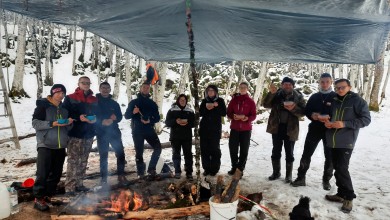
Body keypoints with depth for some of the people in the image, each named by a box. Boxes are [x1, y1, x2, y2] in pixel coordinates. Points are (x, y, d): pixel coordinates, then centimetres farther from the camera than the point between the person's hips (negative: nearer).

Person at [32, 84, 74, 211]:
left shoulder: (64, 108, 14)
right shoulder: (43, 106, -4)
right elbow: (35, 123, -11)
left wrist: (69, 123, -4)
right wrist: (52, 124, -21)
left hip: (60, 146, 6)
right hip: (45, 146, -6)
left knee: (56, 174, 9)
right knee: (42, 174, -8)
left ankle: (48, 196, 22)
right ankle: (38, 199, 3)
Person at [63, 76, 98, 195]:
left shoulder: (94, 100, 13)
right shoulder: (70, 98, 0)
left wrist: (95, 119, -5)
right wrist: (78, 117, -19)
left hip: (89, 134, 5)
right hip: (75, 134, -5)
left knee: (83, 161, 11)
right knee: (73, 161, -6)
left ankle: (79, 184, 22)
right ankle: (69, 186, 0)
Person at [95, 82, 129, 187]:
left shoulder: (114, 103, 13)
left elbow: (120, 117, 9)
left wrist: (114, 118, -13)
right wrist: (102, 121, -20)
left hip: (114, 132, 2)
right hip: (101, 133, -2)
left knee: (120, 153, -3)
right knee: (103, 156, 4)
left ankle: (121, 175, 9)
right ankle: (104, 178, 15)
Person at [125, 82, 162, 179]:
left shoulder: (152, 103, 11)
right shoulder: (134, 102, 6)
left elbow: (157, 118, 9)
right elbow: (126, 116, 1)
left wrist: (150, 121, -12)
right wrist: (133, 112, -20)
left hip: (149, 130, 2)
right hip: (137, 131, -2)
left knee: (158, 148, -11)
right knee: (139, 153, 1)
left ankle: (151, 169, 1)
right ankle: (141, 174, 9)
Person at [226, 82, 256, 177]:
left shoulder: (250, 101, 1)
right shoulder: (234, 99, 5)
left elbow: (253, 116, -2)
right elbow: (228, 112, 4)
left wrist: (247, 118, -22)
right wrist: (234, 116, -17)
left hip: (246, 129, -1)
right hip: (234, 128, 2)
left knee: (244, 150, 3)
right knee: (233, 148, 5)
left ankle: (241, 169, 15)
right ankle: (234, 167, 21)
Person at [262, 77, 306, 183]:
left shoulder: (298, 96, -1)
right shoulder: (276, 95, 2)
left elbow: (303, 112, -5)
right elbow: (265, 104, -8)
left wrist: (294, 108, -24)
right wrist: (271, 93, -21)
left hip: (290, 128, -1)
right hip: (276, 127, 2)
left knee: (289, 153, 7)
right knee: (276, 151, 11)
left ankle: (288, 175, 20)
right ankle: (276, 172, 25)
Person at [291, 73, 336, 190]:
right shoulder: (314, 97, 8)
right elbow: (306, 111, 10)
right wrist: (312, 115, -12)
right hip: (314, 129, 2)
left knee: (330, 157, 6)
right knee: (306, 154, 3)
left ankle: (326, 180, 22)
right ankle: (301, 177, 12)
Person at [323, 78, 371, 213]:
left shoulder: (357, 100, -3)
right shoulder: (334, 101, 15)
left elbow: (366, 119, -8)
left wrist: (345, 124, -19)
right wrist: (327, 122, 2)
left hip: (346, 141, -6)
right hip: (333, 141, 6)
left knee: (342, 169, -11)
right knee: (337, 168, 10)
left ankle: (348, 197, 3)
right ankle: (341, 194, 22)